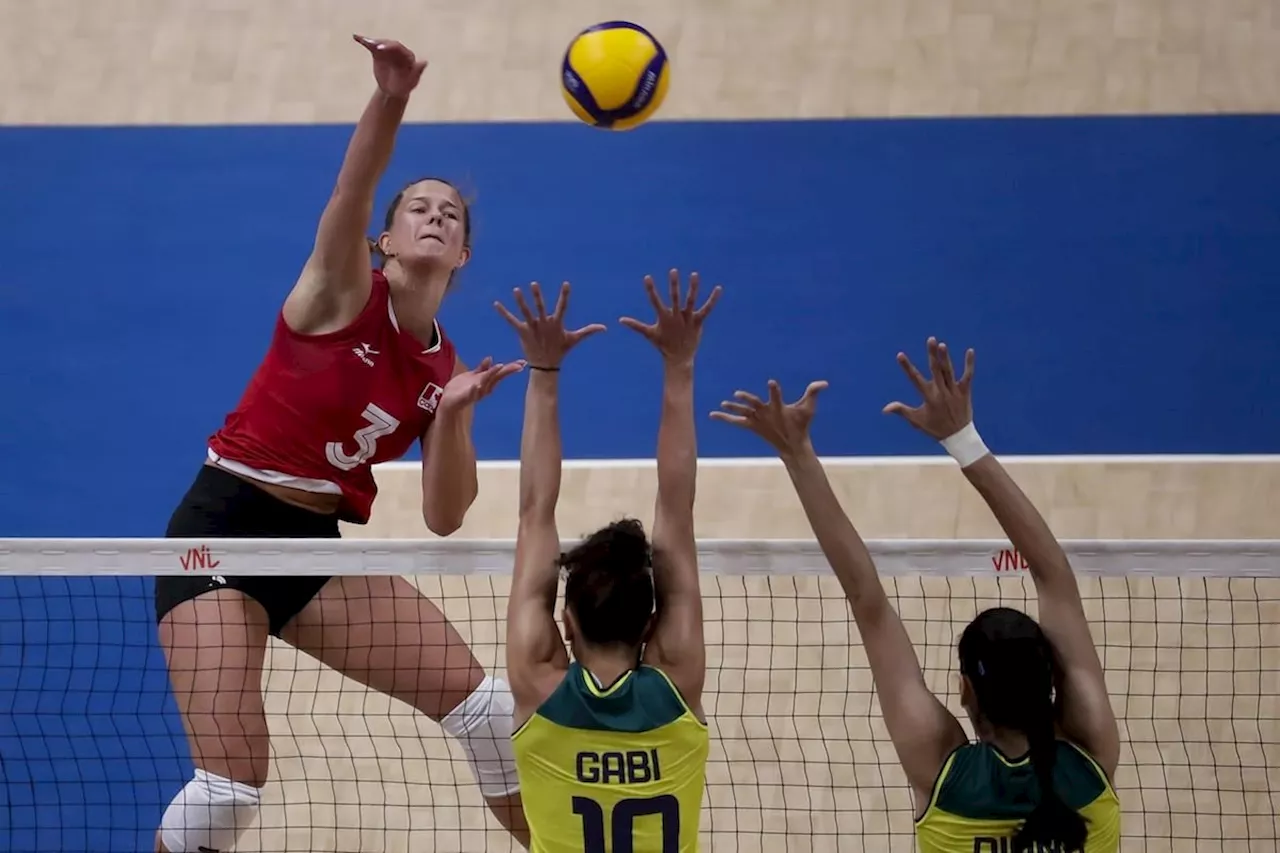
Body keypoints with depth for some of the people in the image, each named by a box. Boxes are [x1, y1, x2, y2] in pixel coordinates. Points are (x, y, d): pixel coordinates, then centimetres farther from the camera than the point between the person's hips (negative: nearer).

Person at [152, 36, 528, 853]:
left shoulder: (443, 370, 8)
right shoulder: (344, 289, -5)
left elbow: (444, 517, 0)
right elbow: (351, 193, -27)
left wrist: (451, 416, -16)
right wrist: (391, 97, -45)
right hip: (222, 527, -6)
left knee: (475, 693, 0)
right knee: (233, 779, -16)